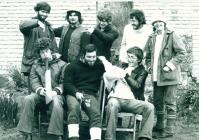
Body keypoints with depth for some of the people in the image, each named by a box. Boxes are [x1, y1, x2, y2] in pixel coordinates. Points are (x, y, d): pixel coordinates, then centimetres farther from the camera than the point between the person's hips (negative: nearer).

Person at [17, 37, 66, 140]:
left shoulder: (61, 64, 7)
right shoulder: (36, 65, 15)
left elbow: (63, 82, 1)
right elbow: (34, 81, 4)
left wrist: (56, 91, -18)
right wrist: (40, 90, -18)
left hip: (55, 93, -2)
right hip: (40, 93, 3)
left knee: (57, 103, -37)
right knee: (28, 99, -29)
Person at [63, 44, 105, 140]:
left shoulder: (99, 66, 18)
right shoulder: (72, 66, 10)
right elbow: (67, 83, 1)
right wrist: (76, 93, -14)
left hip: (91, 94, 2)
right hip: (74, 93, -2)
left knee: (96, 112, -29)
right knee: (74, 107, -35)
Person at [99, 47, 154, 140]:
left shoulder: (142, 72, 18)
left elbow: (137, 85, 1)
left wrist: (126, 75, -7)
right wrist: (104, 60, 9)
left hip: (131, 101, 0)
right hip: (116, 98, 0)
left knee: (149, 107, -26)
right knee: (112, 104, -37)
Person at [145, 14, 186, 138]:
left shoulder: (172, 36, -5)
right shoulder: (151, 38, 11)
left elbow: (182, 53, -8)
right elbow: (148, 55, 22)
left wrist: (170, 65, -14)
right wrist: (149, 66, 6)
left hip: (169, 75, -6)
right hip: (156, 76, 6)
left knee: (170, 103, -2)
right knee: (157, 102, 14)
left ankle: (169, 129, 3)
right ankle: (160, 126, 27)